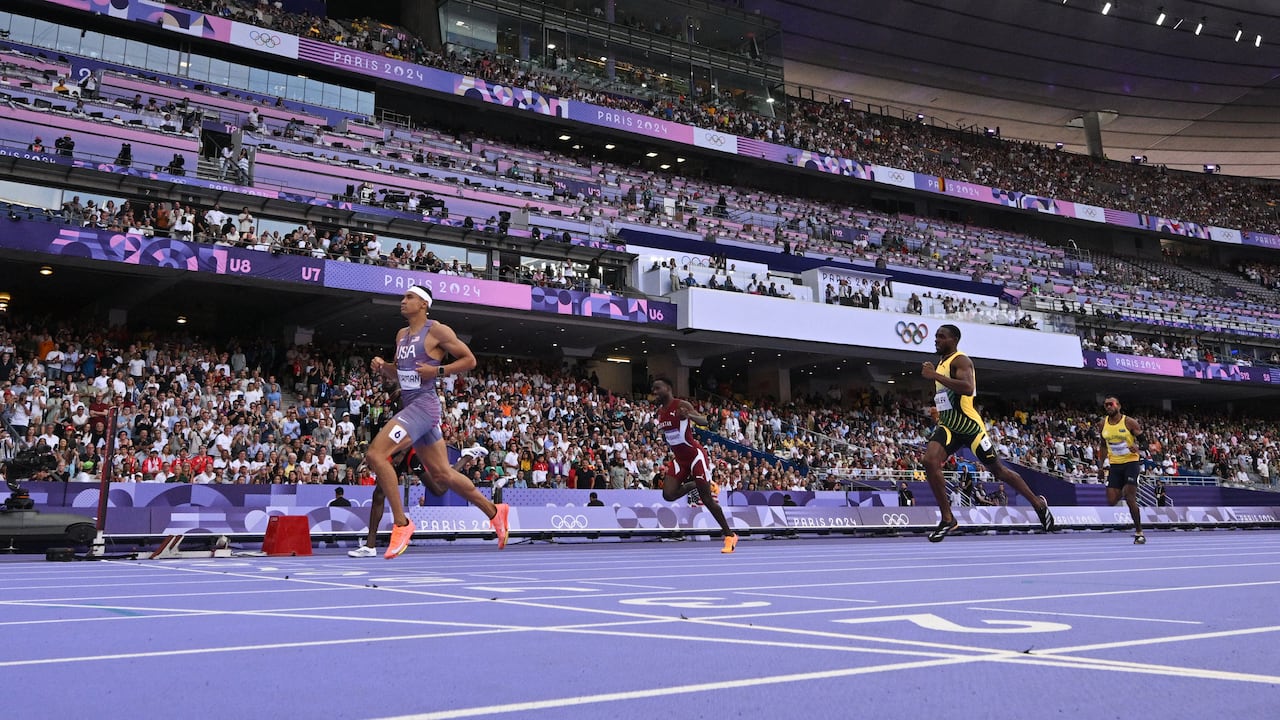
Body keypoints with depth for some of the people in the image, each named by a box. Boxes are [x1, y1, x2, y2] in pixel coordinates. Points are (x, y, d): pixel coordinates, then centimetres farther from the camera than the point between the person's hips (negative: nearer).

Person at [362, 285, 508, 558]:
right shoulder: (402, 334, 18)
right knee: (442, 473, 13)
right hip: (410, 406, 9)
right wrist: (382, 366, 6)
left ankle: (401, 524, -11)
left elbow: (469, 360, -5)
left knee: (375, 454, -20)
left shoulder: (437, 330, -6)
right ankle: (494, 511, 27)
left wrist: (438, 370, -16)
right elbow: (398, 372, 27)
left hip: (424, 405, -9)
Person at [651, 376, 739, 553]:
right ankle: (694, 484, 20)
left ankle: (730, 535, 7)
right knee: (668, 494, -9)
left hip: (695, 455, -7)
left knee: (706, 498, -6)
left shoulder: (681, 405, -16)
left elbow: (704, 421, -31)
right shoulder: (660, 411, 6)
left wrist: (689, 416, -47)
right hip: (679, 459, 7)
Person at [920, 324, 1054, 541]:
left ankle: (1038, 503, 30)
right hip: (948, 426, 7)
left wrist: (935, 375, -31)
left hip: (969, 425, -7)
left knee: (998, 470, 7)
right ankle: (948, 519, -11)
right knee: (930, 461, -18)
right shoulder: (941, 364, 16)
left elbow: (967, 388, -32)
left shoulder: (960, 360, -12)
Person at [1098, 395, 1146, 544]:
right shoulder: (1103, 424, 6)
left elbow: (1143, 440, -3)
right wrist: (1101, 465, 15)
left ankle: (1139, 533, -2)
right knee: (1111, 501, -4)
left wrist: (1137, 447, -25)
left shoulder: (1129, 422, -7)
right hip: (1114, 465, 4)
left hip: (1131, 462, -4)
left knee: (1130, 498, -13)